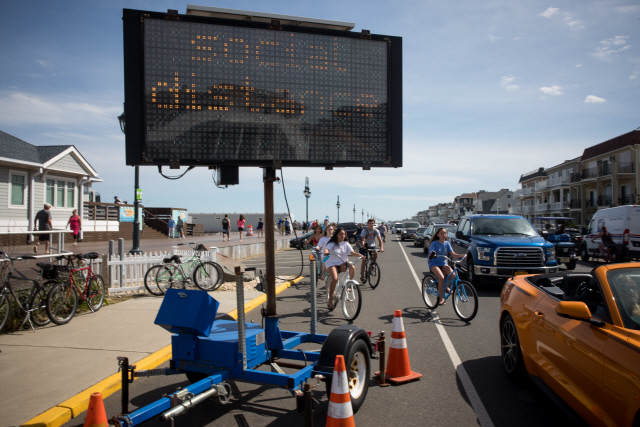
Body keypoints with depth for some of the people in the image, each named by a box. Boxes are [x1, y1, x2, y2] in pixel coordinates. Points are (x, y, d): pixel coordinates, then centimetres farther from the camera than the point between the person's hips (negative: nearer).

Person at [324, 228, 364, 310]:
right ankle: (330, 299, -10)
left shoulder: (346, 244, 8)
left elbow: (352, 252, -3)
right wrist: (326, 252, -46)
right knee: (335, 279, -28)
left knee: (352, 267, -30)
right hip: (331, 263, -3)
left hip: (342, 263, 3)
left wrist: (360, 255, -22)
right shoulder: (332, 244, -3)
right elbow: (326, 249, -22)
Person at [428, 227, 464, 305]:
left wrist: (462, 256, -19)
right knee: (441, 277, -31)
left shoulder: (447, 244, 6)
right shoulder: (434, 243, -7)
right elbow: (431, 254, -19)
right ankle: (441, 298, -18)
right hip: (434, 264, -4)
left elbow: (453, 254, -2)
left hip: (443, 264, 4)